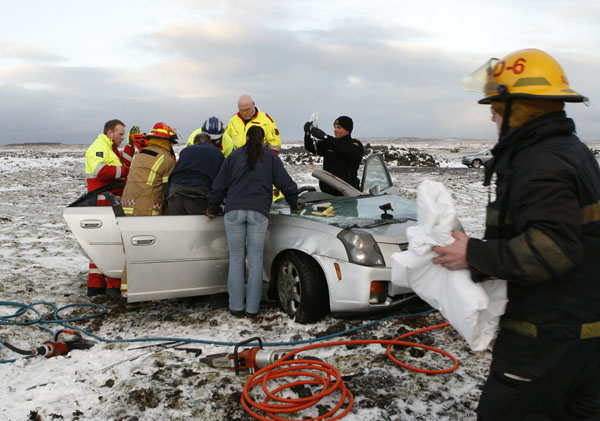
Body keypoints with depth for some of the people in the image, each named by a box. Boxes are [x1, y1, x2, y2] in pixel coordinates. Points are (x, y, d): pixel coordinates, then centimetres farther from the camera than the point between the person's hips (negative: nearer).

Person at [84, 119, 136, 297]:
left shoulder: (112, 149, 25)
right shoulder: (99, 147, -10)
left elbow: (124, 164, 16)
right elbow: (101, 171, -24)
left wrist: (130, 145, 11)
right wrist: (123, 171, -14)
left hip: (112, 202, 11)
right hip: (104, 201, -11)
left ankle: (95, 285, 18)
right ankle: (113, 285, -10)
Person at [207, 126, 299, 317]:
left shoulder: (234, 156, 15)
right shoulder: (270, 157, 13)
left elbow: (219, 186, 15)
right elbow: (286, 184, 11)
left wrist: (212, 210, 25)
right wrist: (294, 205, 27)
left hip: (234, 211, 1)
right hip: (258, 213, -1)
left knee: (236, 258, 7)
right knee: (255, 259, 5)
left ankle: (236, 306, 8)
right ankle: (252, 307, 7)